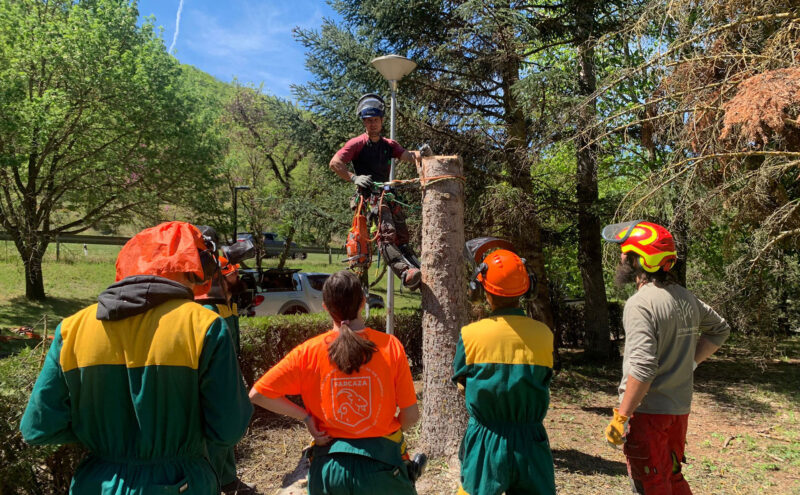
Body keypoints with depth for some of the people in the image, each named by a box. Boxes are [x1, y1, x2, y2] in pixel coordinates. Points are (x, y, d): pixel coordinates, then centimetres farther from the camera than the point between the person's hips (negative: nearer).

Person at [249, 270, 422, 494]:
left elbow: (257, 395, -7)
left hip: (330, 467, 1)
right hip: (382, 465, 0)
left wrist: (306, 416, -2)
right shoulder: (391, 346, -13)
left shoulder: (309, 352, -11)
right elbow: (411, 415, -9)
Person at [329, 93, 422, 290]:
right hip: (369, 194, -6)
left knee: (401, 236, 0)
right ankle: (406, 272, -35)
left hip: (388, 194, 6)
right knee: (387, 233, -25)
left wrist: (421, 153, -17)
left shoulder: (389, 145, 19)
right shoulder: (358, 143, 3)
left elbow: (408, 156, 4)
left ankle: (420, 272, 2)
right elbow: (335, 163, -5)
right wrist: (354, 178, -17)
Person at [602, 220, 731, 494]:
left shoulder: (641, 303, -21)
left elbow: (642, 368, -27)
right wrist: (691, 361, 15)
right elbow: (720, 329, 22)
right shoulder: (686, 297, 5)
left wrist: (620, 417, -21)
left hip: (648, 411, -8)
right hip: (680, 409, 8)